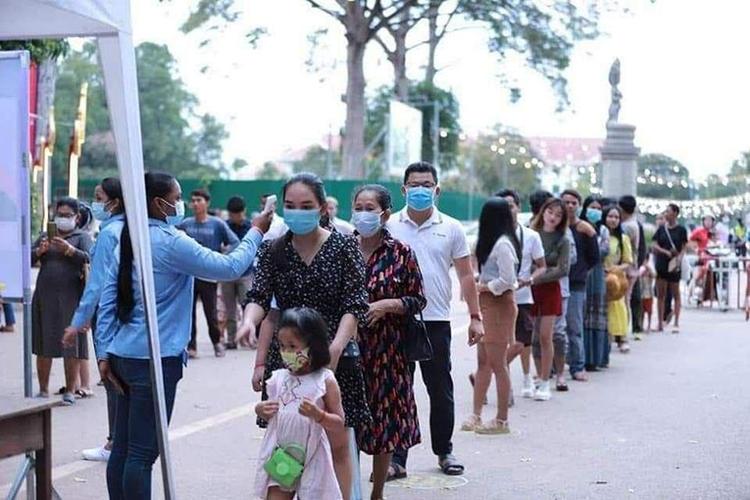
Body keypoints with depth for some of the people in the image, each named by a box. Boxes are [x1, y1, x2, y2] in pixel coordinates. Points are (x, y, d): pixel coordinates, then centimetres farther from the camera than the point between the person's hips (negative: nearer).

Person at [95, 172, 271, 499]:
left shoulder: (130, 241, 12)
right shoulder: (170, 242, -12)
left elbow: (107, 301, 11)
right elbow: (230, 267, -9)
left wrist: (105, 353, 13)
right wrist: (256, 232, 4)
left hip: (124, 355, 8)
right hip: (155, 359, -8)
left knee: (123, 447, 11)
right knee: (143, 452, -4)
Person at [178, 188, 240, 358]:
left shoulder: (217, 224, -3)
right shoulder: (185, 224, 3)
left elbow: (234, 243, -2)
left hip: (208, 275, -2)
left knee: (211, 313, 5)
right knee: (189, 312, 3)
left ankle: (217, 342, 26)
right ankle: (191, 346, 13)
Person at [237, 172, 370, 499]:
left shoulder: (344, 247, -3)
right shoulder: (273, 251, 4)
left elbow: (355, 306, -8)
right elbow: (259, 297, -5)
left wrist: (335, 349, -23)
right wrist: (249, 321, -28)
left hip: (335, 358, -2)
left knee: (338, 445, 1)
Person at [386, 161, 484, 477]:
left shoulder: (451, 229, 5)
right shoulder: (389, 227, 3)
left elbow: (466, 275, 7)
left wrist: (475, 317, 2)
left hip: (436, 321, 1)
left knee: (441, 391, 10)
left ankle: (444, 451, 24)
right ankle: (396, 457, 8)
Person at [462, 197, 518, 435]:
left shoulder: (502, 244, -16)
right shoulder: (496, 242, 13)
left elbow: (507, 280, -22)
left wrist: (482, 287, -10)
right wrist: (481, 282, 2)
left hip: (499, 304, -10)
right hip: (487, 305, 10)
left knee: (498, 364, -3)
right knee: (483, 362, 11)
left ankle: (501, 420, 5)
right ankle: (476, 415, 17)